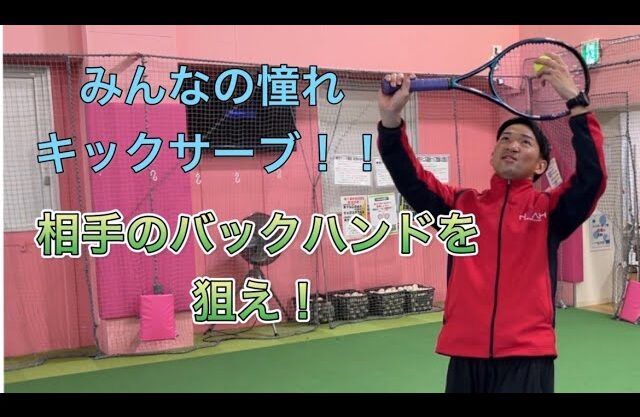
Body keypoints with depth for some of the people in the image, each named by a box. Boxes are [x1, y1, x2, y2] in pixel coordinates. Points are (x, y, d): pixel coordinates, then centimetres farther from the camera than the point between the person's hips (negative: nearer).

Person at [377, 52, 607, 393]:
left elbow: (592, 176, -12)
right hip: (465, 355, 2)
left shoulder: (549, 209, 4)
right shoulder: (462, 205, 9)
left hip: (526, 358, -2)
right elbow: (410, 180, -2)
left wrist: (576, 101, -16)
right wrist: (391, 118, -16)